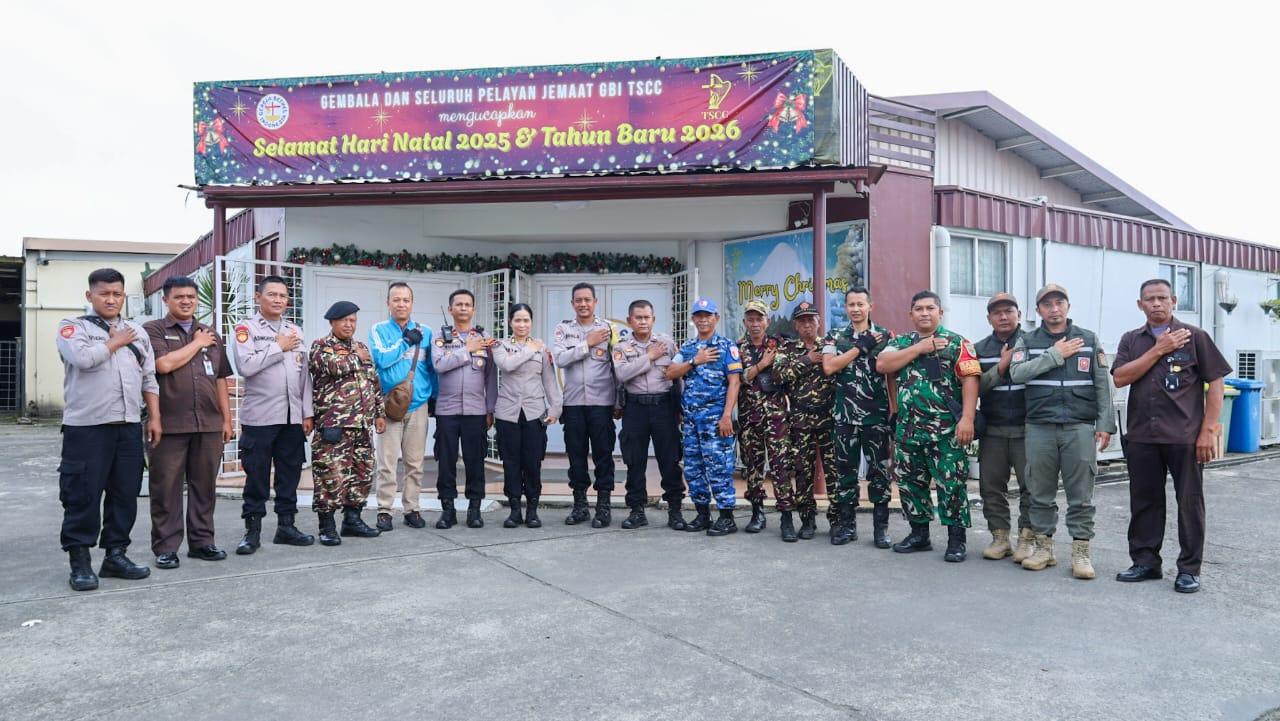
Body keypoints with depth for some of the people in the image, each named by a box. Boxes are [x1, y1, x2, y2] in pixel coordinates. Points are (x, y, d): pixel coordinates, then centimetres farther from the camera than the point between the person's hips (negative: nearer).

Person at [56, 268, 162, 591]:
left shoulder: (138, 331, 17)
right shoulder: (73, 326, 3)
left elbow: (149, 379, 15)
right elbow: (83, 358, -19)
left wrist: (154, 418, 8)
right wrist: (116, 342, -3)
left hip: (129, 426, 5)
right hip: (86, 426, -5)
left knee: (125, 493, 7)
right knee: (83, 495, -2)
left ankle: (115, 554, 17)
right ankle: (80, 561, 7)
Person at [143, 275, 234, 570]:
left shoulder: (211, 334, 16)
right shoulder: (153, 330, 3)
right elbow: (164, 364, -15)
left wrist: (227, 419, 12)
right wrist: (197, 343, -3)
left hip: (209, 423, 4)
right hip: (170, 423, -4)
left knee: (204, 485, 8)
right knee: (167, 487, 2)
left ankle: (202, 541, 17)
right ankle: (165, 546, 10)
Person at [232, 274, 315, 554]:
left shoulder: (295, 331, 15)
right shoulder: (246, 328, 0)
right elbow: (245, 366, -17)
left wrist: (307, 413, 8)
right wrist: (279, 347, -9)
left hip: (292, 416, 5)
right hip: (260, 416, -5)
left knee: (290, 473, 9)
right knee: (257, 475, 1)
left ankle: (286, 525, 19)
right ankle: (253, 530, 10)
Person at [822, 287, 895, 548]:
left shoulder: (885, 336, 4)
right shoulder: (834, 337, 6)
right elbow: (828, 367, -10)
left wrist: (896, 410, -2)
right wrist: (861, 346, -10)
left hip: (877, 416, -1)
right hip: (845, 416, 1)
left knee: (879, 471, 2)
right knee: (846, 471, 6)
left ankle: (881, 526, 11)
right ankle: (847, 524, 15)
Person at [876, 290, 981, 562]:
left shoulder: (957, 343, -1)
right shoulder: (900, 343, 12)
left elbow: (970, 381, -9)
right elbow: (882, 365, -6)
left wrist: (967, 419, -19)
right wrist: (919, 348, -9)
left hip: (946, 430, -4)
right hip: (907, 429, 5)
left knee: (951, 484, -2)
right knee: (909, 482, 11)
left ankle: (956, 540, 8)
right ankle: (919, 534, 24)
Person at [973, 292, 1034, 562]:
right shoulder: (980, 349, 10)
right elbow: (976, 387, -2)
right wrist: (1002, 365, -10)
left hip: (1026, 428, -3)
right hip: (992, 430, 3)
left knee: (1031, 485, -2)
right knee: (991, 486, 5)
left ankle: (1027, 538, 8)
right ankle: (1000, 537, 15)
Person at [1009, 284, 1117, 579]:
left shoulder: (1089, 340, 9)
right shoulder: (1027, 342, 9)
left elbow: (1103, 385, 7)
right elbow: (1017, 373, -9)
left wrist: (1105, 424, 0)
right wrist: (1055, 354, -10)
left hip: (1080, 427, 0)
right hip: (1039, 428, 1)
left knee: (1080, 494, 1)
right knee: (1041, 493, 6)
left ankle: (1080, 552, 8)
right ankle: (1043, 547, 17)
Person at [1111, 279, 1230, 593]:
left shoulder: (1194, 337, 1)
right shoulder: (1131, 340, 10)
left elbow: (1215, 383, -1)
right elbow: (1120, 378, -4)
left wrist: (1208, 431, -8)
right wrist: (1158, 350, -10)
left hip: (1185, 437, -3)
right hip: (1141, 437, 3)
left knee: (1190, 502, 4)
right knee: (1144, 501, 10)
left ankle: (1189, 569, 14)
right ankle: (1145, 562, 22)